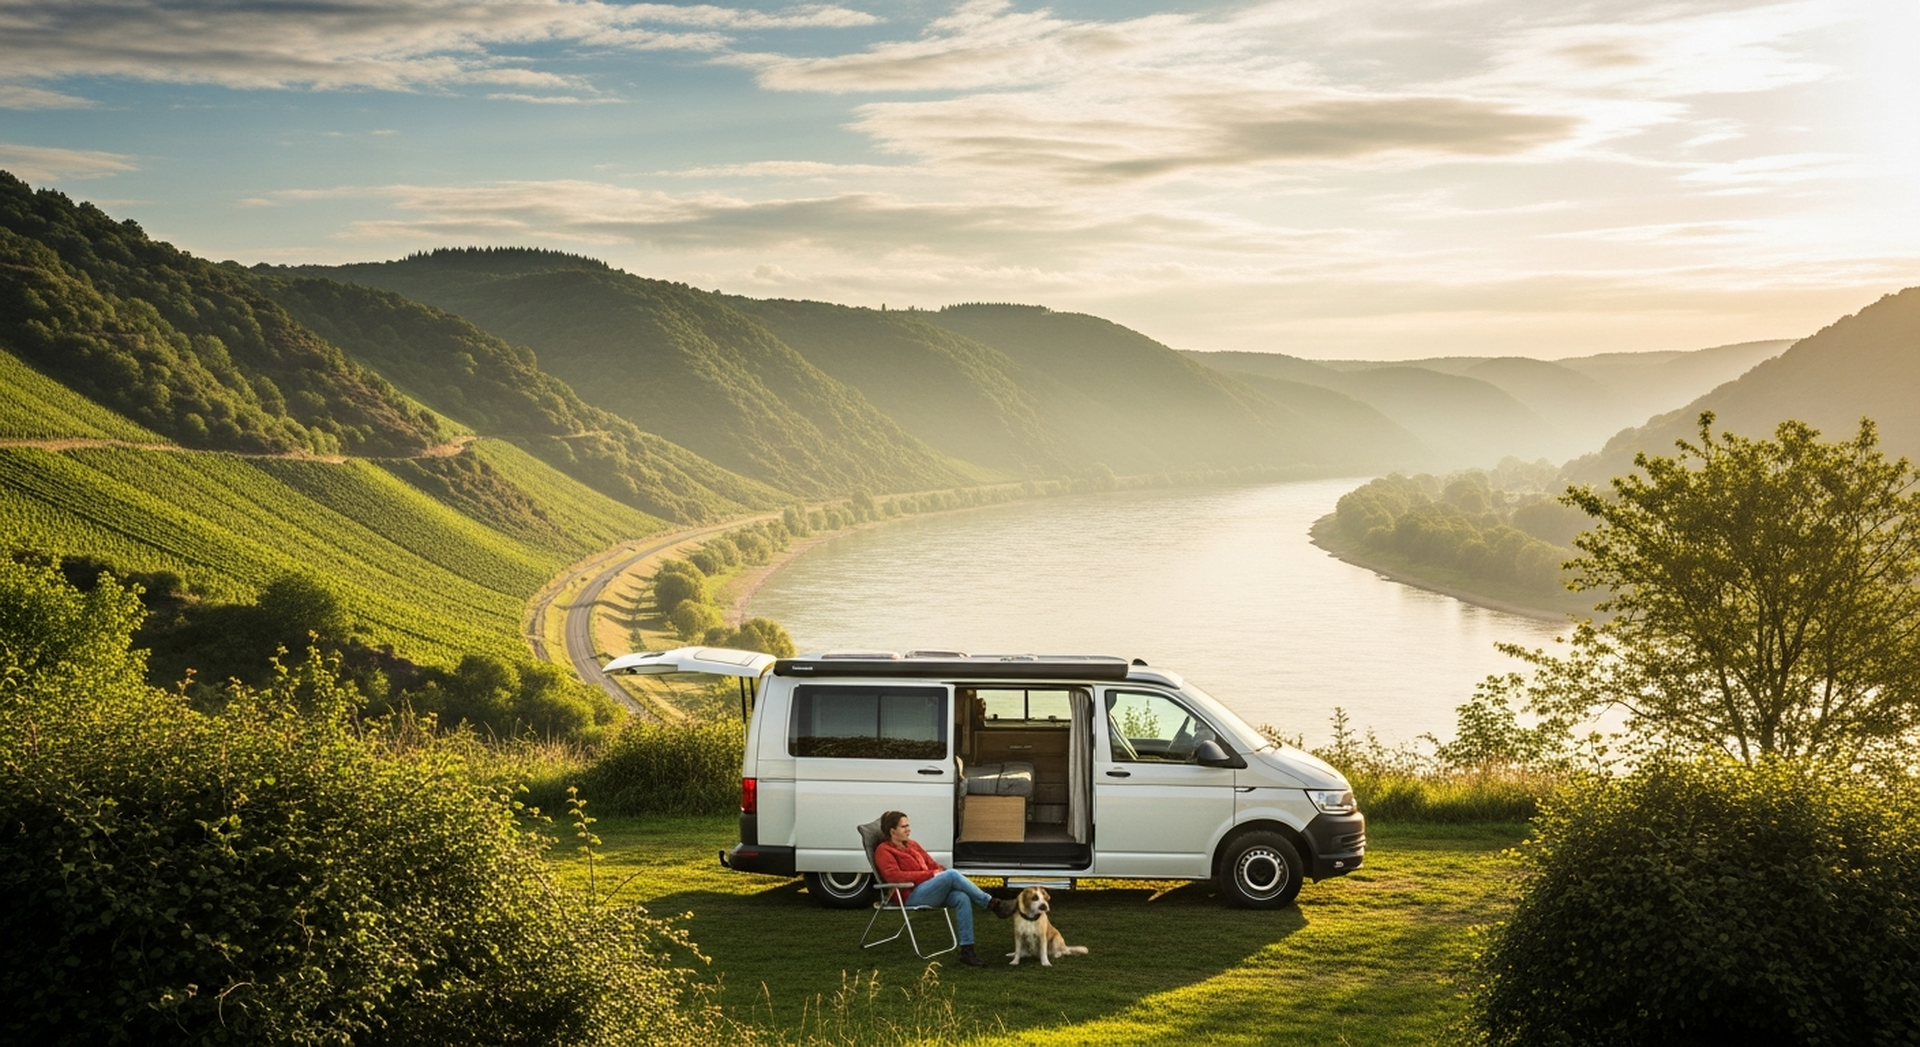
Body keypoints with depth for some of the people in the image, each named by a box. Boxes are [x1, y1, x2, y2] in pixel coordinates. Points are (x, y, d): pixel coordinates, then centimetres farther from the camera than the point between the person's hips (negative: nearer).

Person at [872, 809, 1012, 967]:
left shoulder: (912, 845, 26)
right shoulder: (883, 850, 3)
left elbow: (933, 864, 25)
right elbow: (894, 876, -13)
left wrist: (941, 871, -1)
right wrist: (930, 874, -15)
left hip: (931, 893, 7)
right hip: (911, 897, -7)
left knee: (962, 898, -26)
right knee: (952, 874, -29)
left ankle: (967, 950, -28)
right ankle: (992, 904, -24)